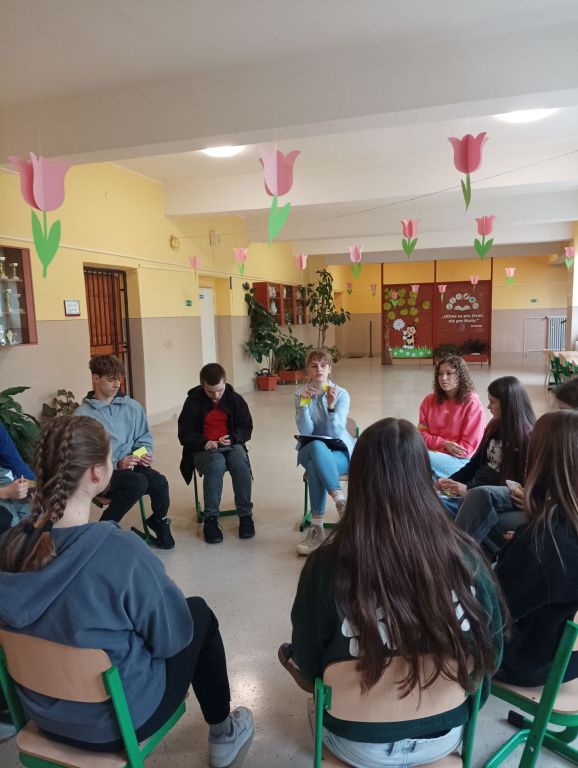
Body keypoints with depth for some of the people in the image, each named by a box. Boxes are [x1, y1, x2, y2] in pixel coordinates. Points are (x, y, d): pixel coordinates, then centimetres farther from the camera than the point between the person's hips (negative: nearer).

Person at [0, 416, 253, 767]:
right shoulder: (122, 550, -33)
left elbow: (58, 616, 3)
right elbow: (171, 637, -19)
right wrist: (164, 590, 1)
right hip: (115, 718, -5)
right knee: (200, 613, 15)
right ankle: (222, 734, 34)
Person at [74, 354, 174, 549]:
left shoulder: (132, 406, 8)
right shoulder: (83, 414, -7)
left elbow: (144, 437, 17)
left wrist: (146, 453, -5)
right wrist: (116, 464, -22)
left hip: (131, 464, 4)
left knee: (159, 482, -26)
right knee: (138, 483, -34)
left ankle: (159, 520, 8)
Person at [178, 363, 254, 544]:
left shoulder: (236, 399, 3)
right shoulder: (193, 401, -2)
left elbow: (246, 428, 8)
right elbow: (184, 433, 0)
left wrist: (232, 438, -13)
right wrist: (203, 442, -19)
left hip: (231, 446, 2)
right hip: (203, 449, -1)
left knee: (241, 463, -33)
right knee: (217, 463, -36)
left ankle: (245, 515, -18)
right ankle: (210, 519, -27)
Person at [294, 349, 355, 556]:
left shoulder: (341, 394, -6)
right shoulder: (301, 393, -1)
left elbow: (336, 432, -17)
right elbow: (305, 431, -11)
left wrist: (331, 406, -32)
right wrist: (304, 404, -25)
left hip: (340, 450, -1)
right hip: (310, 450, 1)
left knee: (315, 466, -37)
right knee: (317, 446, -38)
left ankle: (317, 527, -32)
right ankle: (341, 501, -38)